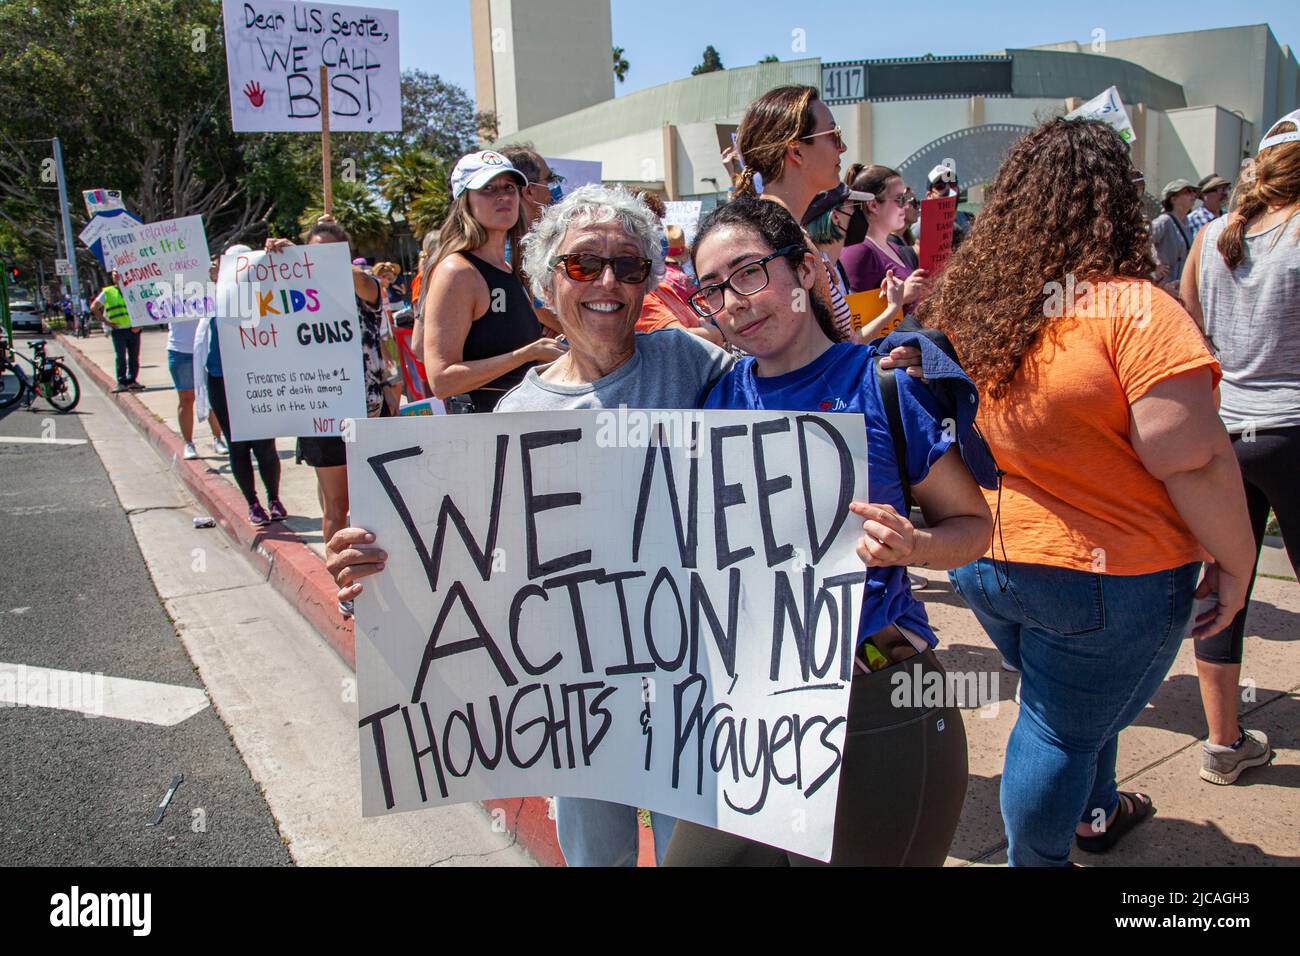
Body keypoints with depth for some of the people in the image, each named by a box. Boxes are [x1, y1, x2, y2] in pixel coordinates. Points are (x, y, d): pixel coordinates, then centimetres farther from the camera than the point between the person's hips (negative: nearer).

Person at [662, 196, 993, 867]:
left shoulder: (883, 383, -7)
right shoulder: (718, 400, 4)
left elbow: (972, 522, 0)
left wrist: (911, 546, -19)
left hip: (878, 714, -4)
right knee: (695, 855, 13)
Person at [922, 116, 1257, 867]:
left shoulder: (965, 301, -1)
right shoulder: (1133, 309, -20)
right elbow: (1191, 457, -22)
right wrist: (1235, 561, -11)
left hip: (986, 560, 6)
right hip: (1107, 576, -6)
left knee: (1074, 702, 28)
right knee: (1065, 727, 11)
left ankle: (1095, 812, 50)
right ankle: (1037, 858, 28)